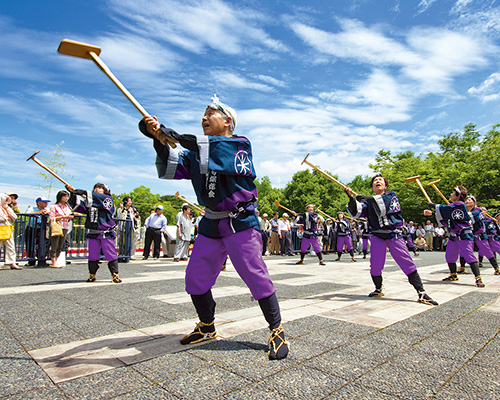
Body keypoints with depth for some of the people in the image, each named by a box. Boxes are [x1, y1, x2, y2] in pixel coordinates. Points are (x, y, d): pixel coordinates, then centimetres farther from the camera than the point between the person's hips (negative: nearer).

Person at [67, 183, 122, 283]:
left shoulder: (108, 199, -4)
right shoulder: (88, 203, 12)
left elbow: (94, 197, -18)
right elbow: (76, 206, 6)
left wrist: (81, 192, -17)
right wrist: (73, 193, -6)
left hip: (107, 234, -4)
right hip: (92, 234, 5)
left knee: (111, 255, -2)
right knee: (92, 256, 10)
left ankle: (115, 275, 7)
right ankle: (92, 275, 24)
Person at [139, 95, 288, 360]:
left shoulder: (240, 144, -5)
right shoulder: (197, 149, 13)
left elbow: (220, 156, -25)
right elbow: (170, 168, 0)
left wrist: (181, 139, -27)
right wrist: (160, 140, -16)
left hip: (240, 222, -6)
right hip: (210, 224, 6)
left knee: (256, 276, -9)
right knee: (195, 277, 8)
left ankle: (277, 331, 10)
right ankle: (207, 327, 30)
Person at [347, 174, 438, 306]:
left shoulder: (391, 195, 9)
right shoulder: (368, 201, 11)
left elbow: (388, 205, -14)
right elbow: (356, 212, -4)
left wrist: (371, 199, -24)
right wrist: (351, 198, -20)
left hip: (394, 234, -1)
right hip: (377, 235, 1)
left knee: (407, 262, -8)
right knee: (375, 265, -3)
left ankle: (421, 293, -3)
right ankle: (378, 289, 20)